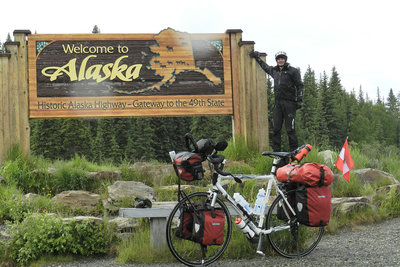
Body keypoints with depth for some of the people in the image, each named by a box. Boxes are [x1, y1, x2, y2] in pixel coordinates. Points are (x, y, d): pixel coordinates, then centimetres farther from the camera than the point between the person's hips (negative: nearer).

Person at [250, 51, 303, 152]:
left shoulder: (292, 71, 1)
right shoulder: (274, 70, 17)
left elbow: (300, 85, 0)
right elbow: (265, 66, 38)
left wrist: (299, 100, -6)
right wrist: (257, 57, 42)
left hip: (289, 103, -6)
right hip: (278, 103, 6)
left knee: (290, 128, -7)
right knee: (275, 128, 3)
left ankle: (294, 151, -2)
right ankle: (276, 151, 8)